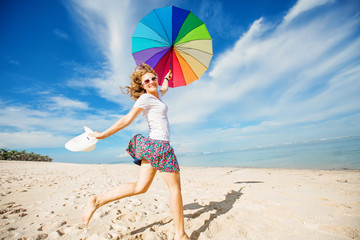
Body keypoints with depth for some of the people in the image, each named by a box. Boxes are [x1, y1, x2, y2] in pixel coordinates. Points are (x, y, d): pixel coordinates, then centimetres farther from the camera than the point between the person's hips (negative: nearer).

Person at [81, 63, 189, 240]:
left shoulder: (156, 95, 20)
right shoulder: (145, 98, -8)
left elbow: (164, 89, 43)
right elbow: (127, 119, -12)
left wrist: (167, 77, 59)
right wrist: (103, 135, -13)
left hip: (151, 145, 9)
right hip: (159, 145, -9)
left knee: (140, 187, 9)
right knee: (175, 188, 2)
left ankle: (98, 201, 11)